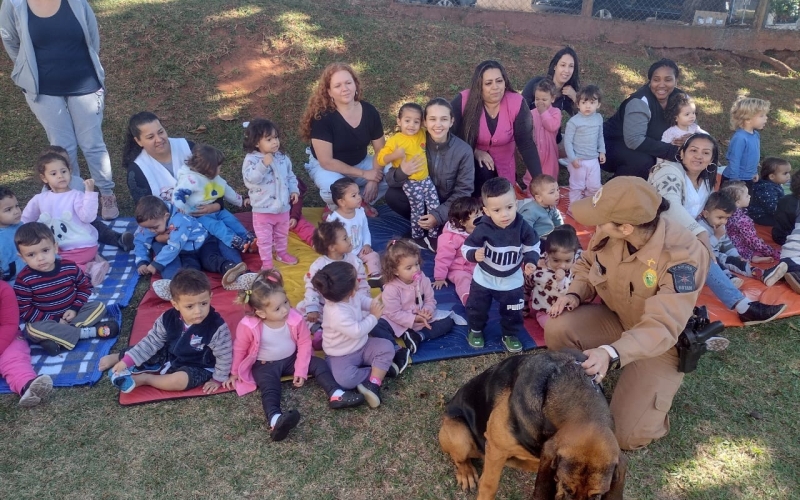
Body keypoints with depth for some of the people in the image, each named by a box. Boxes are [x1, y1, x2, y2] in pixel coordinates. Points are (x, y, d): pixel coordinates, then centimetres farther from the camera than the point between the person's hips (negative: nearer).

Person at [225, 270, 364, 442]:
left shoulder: (295, 319, -21)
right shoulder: (249, 326, -26)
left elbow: (304, 344, -9)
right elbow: (239, 349, -8)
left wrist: (300, 371, -11)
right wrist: (235, 373, 4)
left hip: (291, 359, 4)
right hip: (264, 365, -4)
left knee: (318, 363, -10)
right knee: (269, 387, -31)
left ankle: (336, 395, -21)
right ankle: (275, 420, -55)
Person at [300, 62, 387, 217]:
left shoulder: (369, 111, -13)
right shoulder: (322, 117, -26)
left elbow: (381, 150, -6)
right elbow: (326, 161, -26)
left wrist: (374, 180, -21)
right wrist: (363, 174, -25)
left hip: (360, 162, 5)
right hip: (325, 166, -4)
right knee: (333, 188, -38)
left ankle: (361, 201, 10)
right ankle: (334, 209, 0)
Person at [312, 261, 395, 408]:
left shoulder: (352, 296, -10)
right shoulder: (337, 313, -36)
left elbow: (362, 299, 14)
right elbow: (357, 331, -32)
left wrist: (373, 303, -6)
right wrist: (373, 316, -20)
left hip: (361, 346, 8)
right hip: (341, 356, -8)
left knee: (387, 346, -12)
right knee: (344, 379, -34)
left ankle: (373, 384, -15)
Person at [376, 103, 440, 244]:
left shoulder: (422, 134, 4)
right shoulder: (395, 140, -13)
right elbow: (380, 159, -13)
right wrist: (395, 155, -28)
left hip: (426, 179, 6)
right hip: (410, 183, -5)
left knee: (435, 208, 8)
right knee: (418, 211, 4)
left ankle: (434, 235, 26)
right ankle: (417, 237, 26)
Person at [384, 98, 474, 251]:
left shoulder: (464, 150, -19)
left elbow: (463, 192, -16)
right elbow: (389, 179, -12)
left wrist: (438, 216, -27)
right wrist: (402, 172, -36)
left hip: (449, 204, -2)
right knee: (392, 195, -21)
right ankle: (423, 226, -8)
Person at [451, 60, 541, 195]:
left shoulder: (517, 103, -20)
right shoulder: (463, 101, -23)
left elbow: (526, 143, -20)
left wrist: (539, 179, -26)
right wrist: (474, 151, -21)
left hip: (503, 165, 2)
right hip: (470, 162, -2)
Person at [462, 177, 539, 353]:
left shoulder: (522, 227, -20)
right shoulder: (482, 229, -26)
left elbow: (532, 246, -3)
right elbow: (466, 248, -18)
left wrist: (531, 261, -19)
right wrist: (474, 254, -39)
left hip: (512, 281, 1)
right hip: (484, 279, -1)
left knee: (512, 313, 16)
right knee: (477, 308, 16)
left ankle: (510, 335, 42)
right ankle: (475, 330, 44)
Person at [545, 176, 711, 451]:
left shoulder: (683, 255, -35)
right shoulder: (608, 232, -20)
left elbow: (662, 327, -40)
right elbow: (587, 265, 2)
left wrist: (612, 354, -55)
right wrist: (575, 293, -18)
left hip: (663, 342, -4)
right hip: (616, 318, 4)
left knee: (627, 435, -13)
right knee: (557, 329, -25)